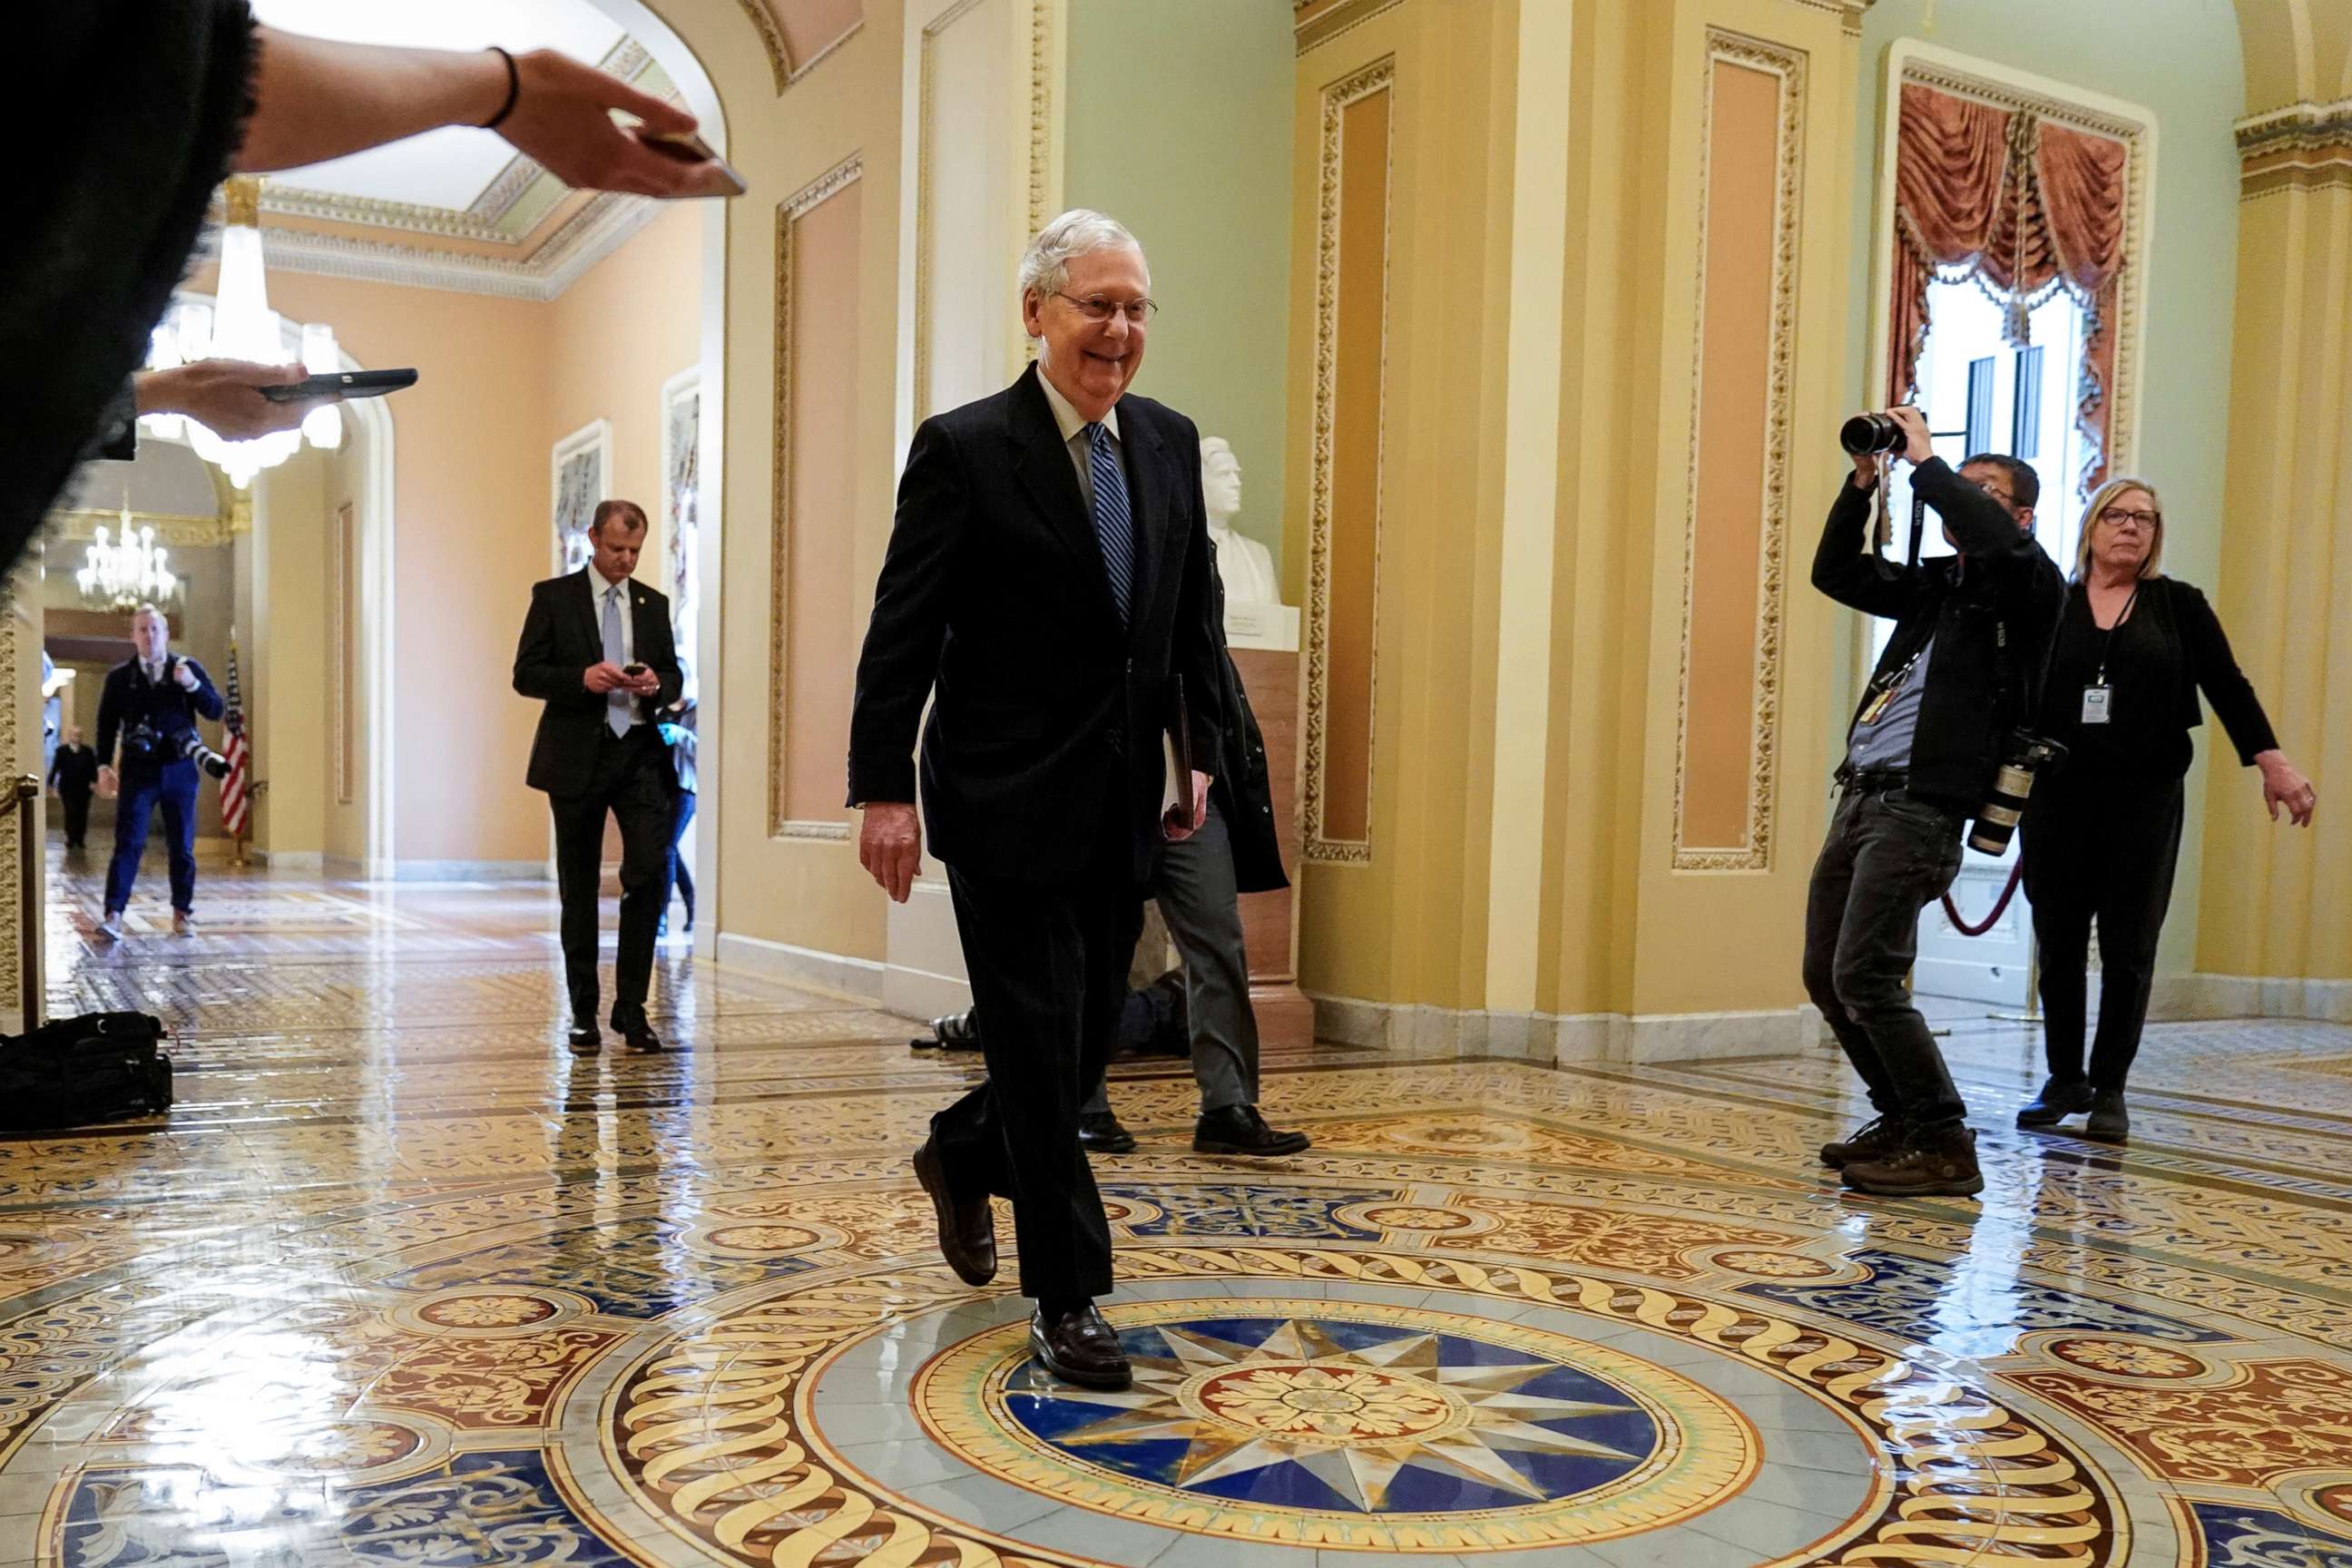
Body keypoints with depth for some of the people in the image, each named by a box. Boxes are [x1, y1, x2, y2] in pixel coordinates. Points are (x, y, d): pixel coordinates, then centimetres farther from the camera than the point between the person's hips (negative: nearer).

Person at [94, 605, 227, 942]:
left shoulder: (188, 668, 6)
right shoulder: (119, 677, 7)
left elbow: (216, 710, 0)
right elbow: (107, 725, 9)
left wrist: (192, 685, -16)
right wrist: (104, 766, 0)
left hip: (179, 771, 1)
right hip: (138, 772, -1)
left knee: (182, 847, 7)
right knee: (128, 844, -9)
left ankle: (182, 913, 17)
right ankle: (114, 916, -13)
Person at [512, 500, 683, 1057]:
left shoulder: (653, 604, 13)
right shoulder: (554, 597, 3)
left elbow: (674, 677, 15)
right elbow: (526, 674, -2)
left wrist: (656, 683, -8)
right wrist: (583, 678, -18)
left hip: (639, 754, 2)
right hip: (577, 756, -2)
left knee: (651, 873, -12)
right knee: (579, 889, 6)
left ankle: (631, 1007, -1)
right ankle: (584, 1013, 17)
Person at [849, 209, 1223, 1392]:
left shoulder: (1170, 443, 9)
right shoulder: (964, 449, -8)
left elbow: (1193, 615, 16)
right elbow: (902, 633, -9)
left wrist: (1200, 750, 10)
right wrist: (882, 790, -13)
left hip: (1119, 805, 6)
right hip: (1006, 803, -6)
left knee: (1084, 1042, 14)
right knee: (1040, 1049, 0)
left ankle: (960, 1158, 44)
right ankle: (1066, 1302, 14)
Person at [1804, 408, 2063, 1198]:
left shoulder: (2027, 589, -2)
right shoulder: (1934, 584, 19)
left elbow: (1999, 541, -23)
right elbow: (1835, 571, 23)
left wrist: (1926, 461, -12)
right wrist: (1863, 482, 12)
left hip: (1922, 807, -8)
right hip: (1862, 795, 8)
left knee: (1864, 978, -15)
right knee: (1825, 976, 10)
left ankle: (1945, 1147, -4)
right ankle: (1903, 1119, 24)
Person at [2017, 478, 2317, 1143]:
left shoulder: (2178, 605, 6)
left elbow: (2228, 685, 1)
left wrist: (2274, 763, -8)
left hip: (2145, 796, 0)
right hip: (2058, 794, 1)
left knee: (2128, 948, 2)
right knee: (2059, 944, 6)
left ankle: (2109, 1089, 14)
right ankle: (2064, 1080, 20)